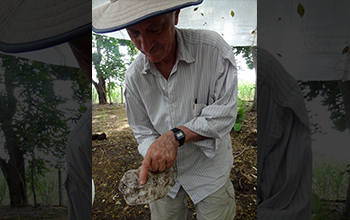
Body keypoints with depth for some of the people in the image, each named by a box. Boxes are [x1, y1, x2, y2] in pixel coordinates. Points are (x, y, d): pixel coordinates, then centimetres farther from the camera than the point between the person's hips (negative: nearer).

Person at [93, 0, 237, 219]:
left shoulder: (213, 48, -24)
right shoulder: (134, 76, -12)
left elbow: (225, 113, -23)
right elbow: (143, 131, -3)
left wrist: (176, 135, -32)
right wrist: (152, 157, -23)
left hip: (209, 166, -2)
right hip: (165, 169, 3)